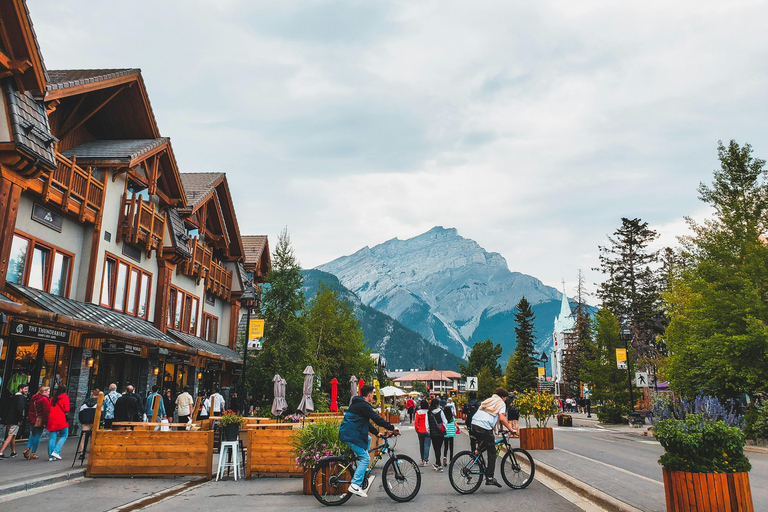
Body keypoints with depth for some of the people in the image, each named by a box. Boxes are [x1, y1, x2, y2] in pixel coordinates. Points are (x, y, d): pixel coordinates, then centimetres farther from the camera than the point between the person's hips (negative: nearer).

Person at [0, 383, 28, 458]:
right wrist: (20, 420, -15)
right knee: (11, 436, -7)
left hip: (8, 419, 9)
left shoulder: (13, 397, 17)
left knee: (13, 436, 19)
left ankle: (13, 452, 30)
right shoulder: (21, 397, -10)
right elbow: (20, 408, -21)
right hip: (15, 420, -9)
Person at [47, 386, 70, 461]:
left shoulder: (52, 399, 15)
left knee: (52, 437, 6)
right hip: (61, 420, -5)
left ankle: (51, 456, 6)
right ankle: (56, 451, -8)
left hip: (52, 420, 5)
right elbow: (66, 409, -8)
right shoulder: (65, 397, -1)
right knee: (63, 436, 6)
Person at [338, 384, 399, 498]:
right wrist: (392, 428, -7)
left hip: (346, 433, 10)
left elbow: (366, 422, 27)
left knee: (368, 439, 27)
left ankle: (362, 473, 21)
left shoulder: (357, 404, 20)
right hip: (351, 435, -10)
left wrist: (377, 433, 26)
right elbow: (377, 419, -15)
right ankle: (355, 485, -15)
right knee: (365, 458, -8)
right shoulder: (363, 405, -12)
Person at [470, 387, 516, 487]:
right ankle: (490, 478, -3)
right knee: (492, 452, 2)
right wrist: (510, 429, 1)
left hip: (474, 425, 7)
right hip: (485, 428, -7)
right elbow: (502, 418, -8)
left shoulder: (488, 400, 28)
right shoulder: (501, 403, 7)